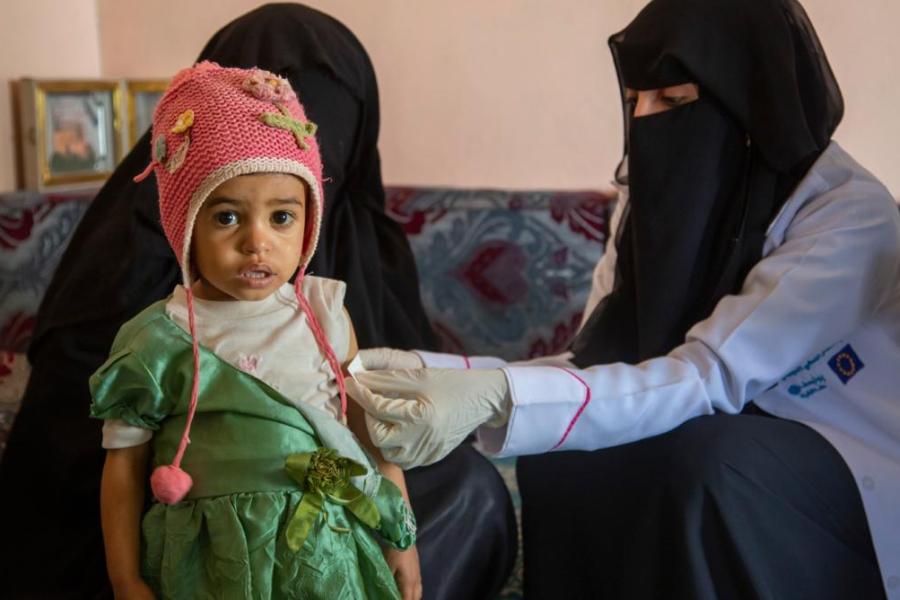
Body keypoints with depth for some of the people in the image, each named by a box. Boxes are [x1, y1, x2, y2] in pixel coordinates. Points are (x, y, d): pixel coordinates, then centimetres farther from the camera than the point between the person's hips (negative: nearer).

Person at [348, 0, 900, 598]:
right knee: (561, 455, -20)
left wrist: (499, 397, -44)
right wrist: (432, 373, -23)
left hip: (850, 479, -5)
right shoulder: (656, 197, -1)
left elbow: (710, 377, -32)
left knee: (696, 462, -33)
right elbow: (593, 366, -8)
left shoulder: (851, 214, -22)